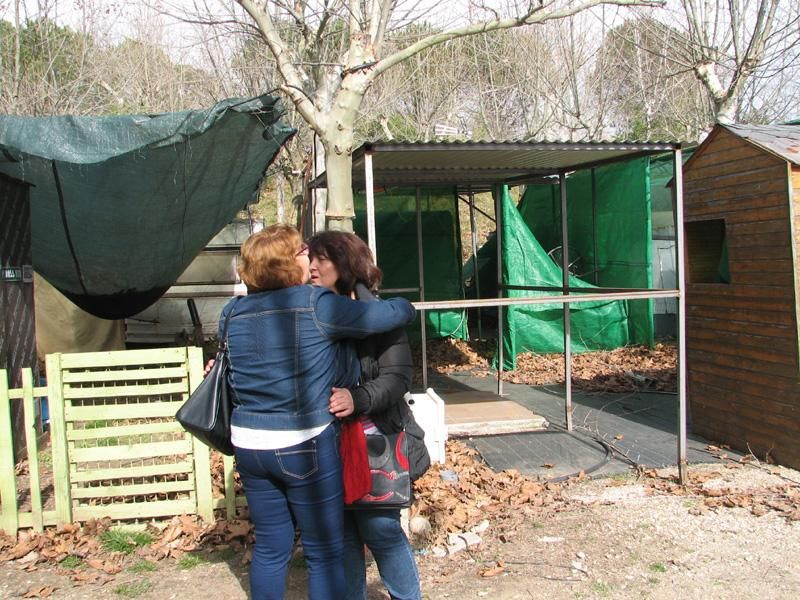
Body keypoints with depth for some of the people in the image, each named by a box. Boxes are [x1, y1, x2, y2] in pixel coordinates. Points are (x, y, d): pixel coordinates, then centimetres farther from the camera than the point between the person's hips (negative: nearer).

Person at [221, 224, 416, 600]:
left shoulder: (233, 312, 2)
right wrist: (405, 306, 12)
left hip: (248, 443, 6)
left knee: (270, 547, 18)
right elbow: (395, 314, -10)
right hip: (304, 446, -6)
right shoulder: (316, 304, -14)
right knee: (324, 552, 9)